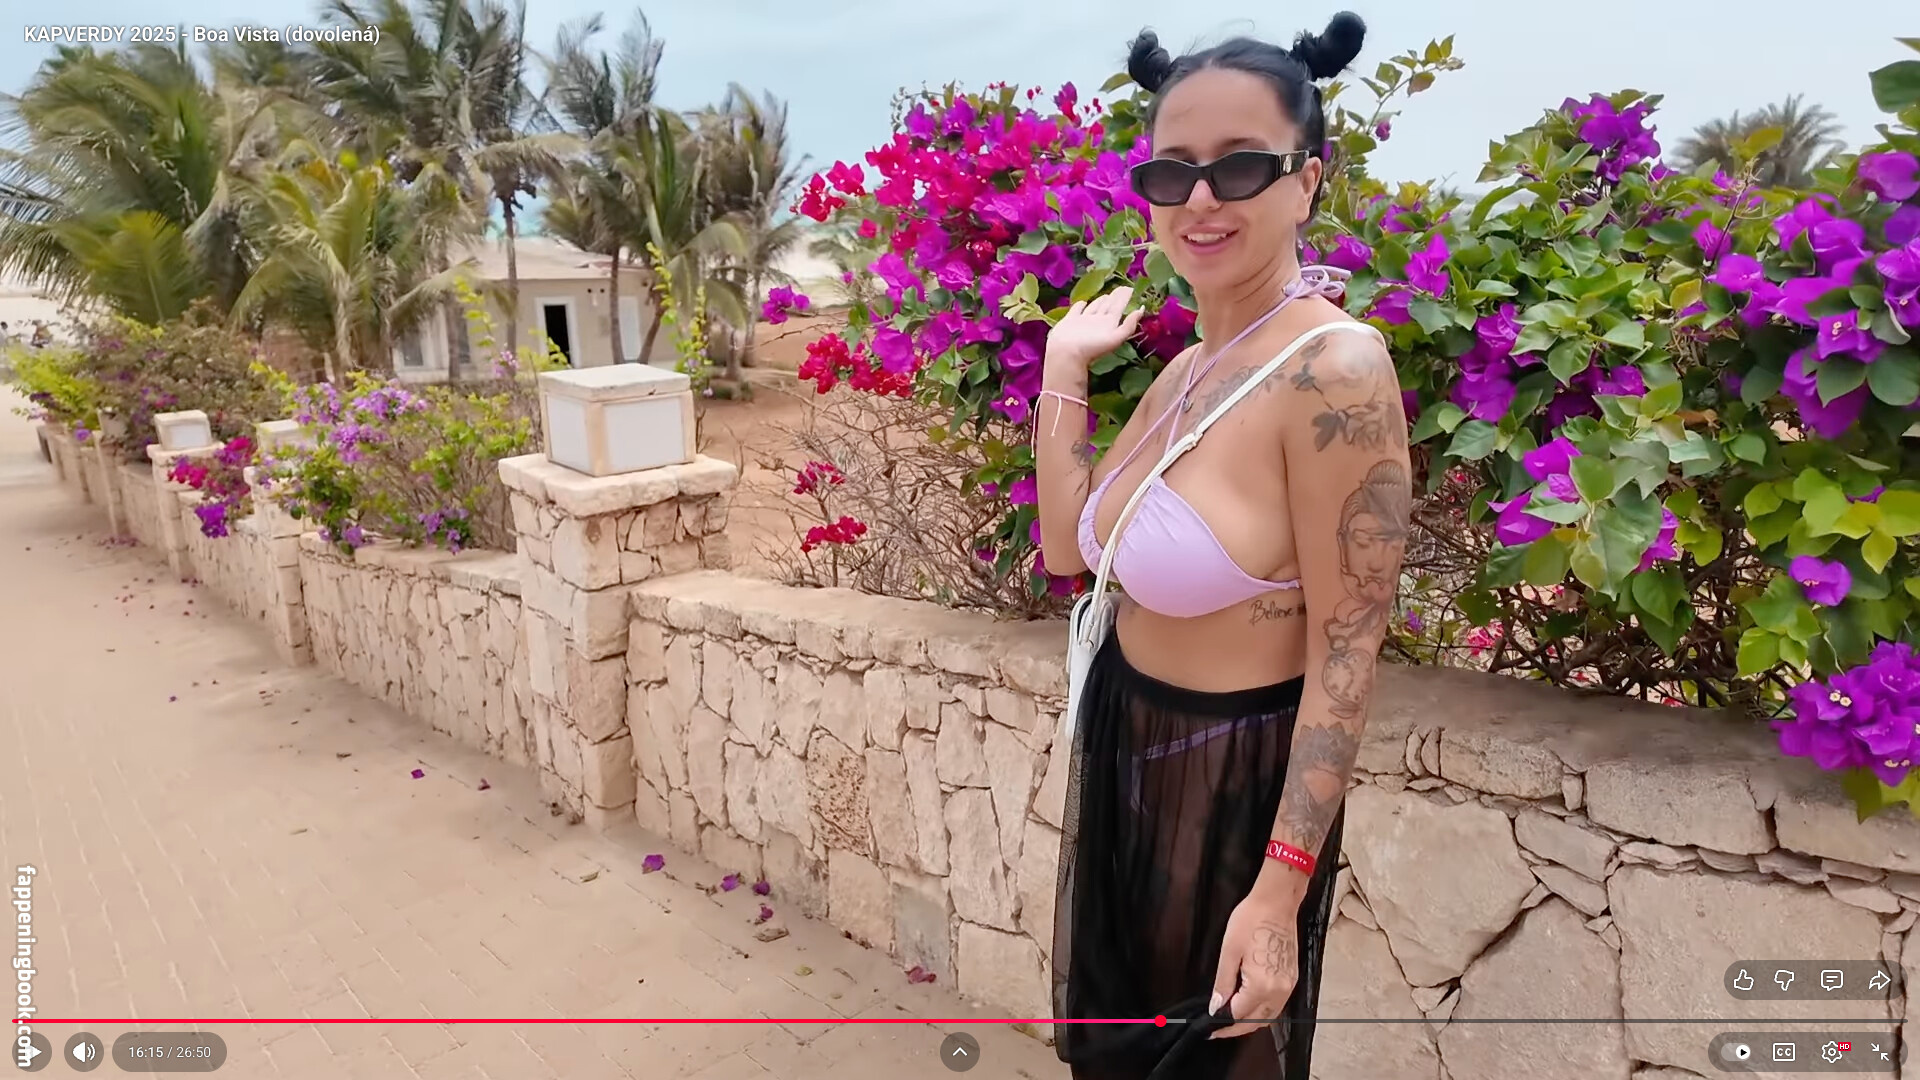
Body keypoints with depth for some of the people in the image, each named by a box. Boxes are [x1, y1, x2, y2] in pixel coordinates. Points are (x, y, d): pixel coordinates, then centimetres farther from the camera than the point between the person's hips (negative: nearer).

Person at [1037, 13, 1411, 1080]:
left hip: (1236, 777, -8)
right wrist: (1064, 367, 4)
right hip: (1127, 745, 8)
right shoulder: (1187, 368, 2)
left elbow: (1347, 652, -22)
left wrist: (1280, 888, -21)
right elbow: (1068, 549, 5)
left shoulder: (1333, 370, -24)